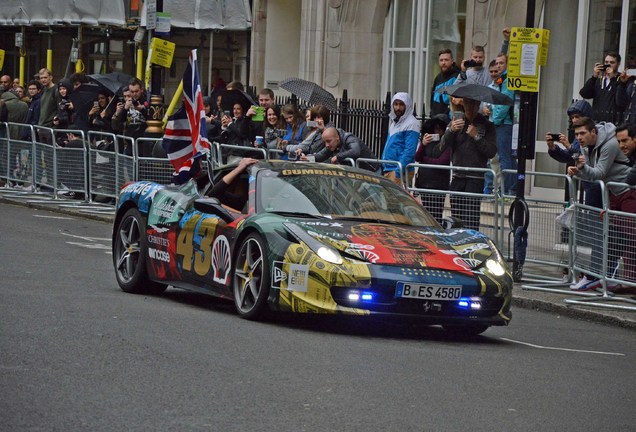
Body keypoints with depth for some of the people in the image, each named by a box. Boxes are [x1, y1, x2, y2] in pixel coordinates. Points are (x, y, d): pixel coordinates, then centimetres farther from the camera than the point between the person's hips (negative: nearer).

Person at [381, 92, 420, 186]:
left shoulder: (411, 124, -10)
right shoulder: (393, 121, 19)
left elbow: (409, 151, -17)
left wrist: (398, 172, -22)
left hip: (401, 171, -9)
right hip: (388, 170, 9)